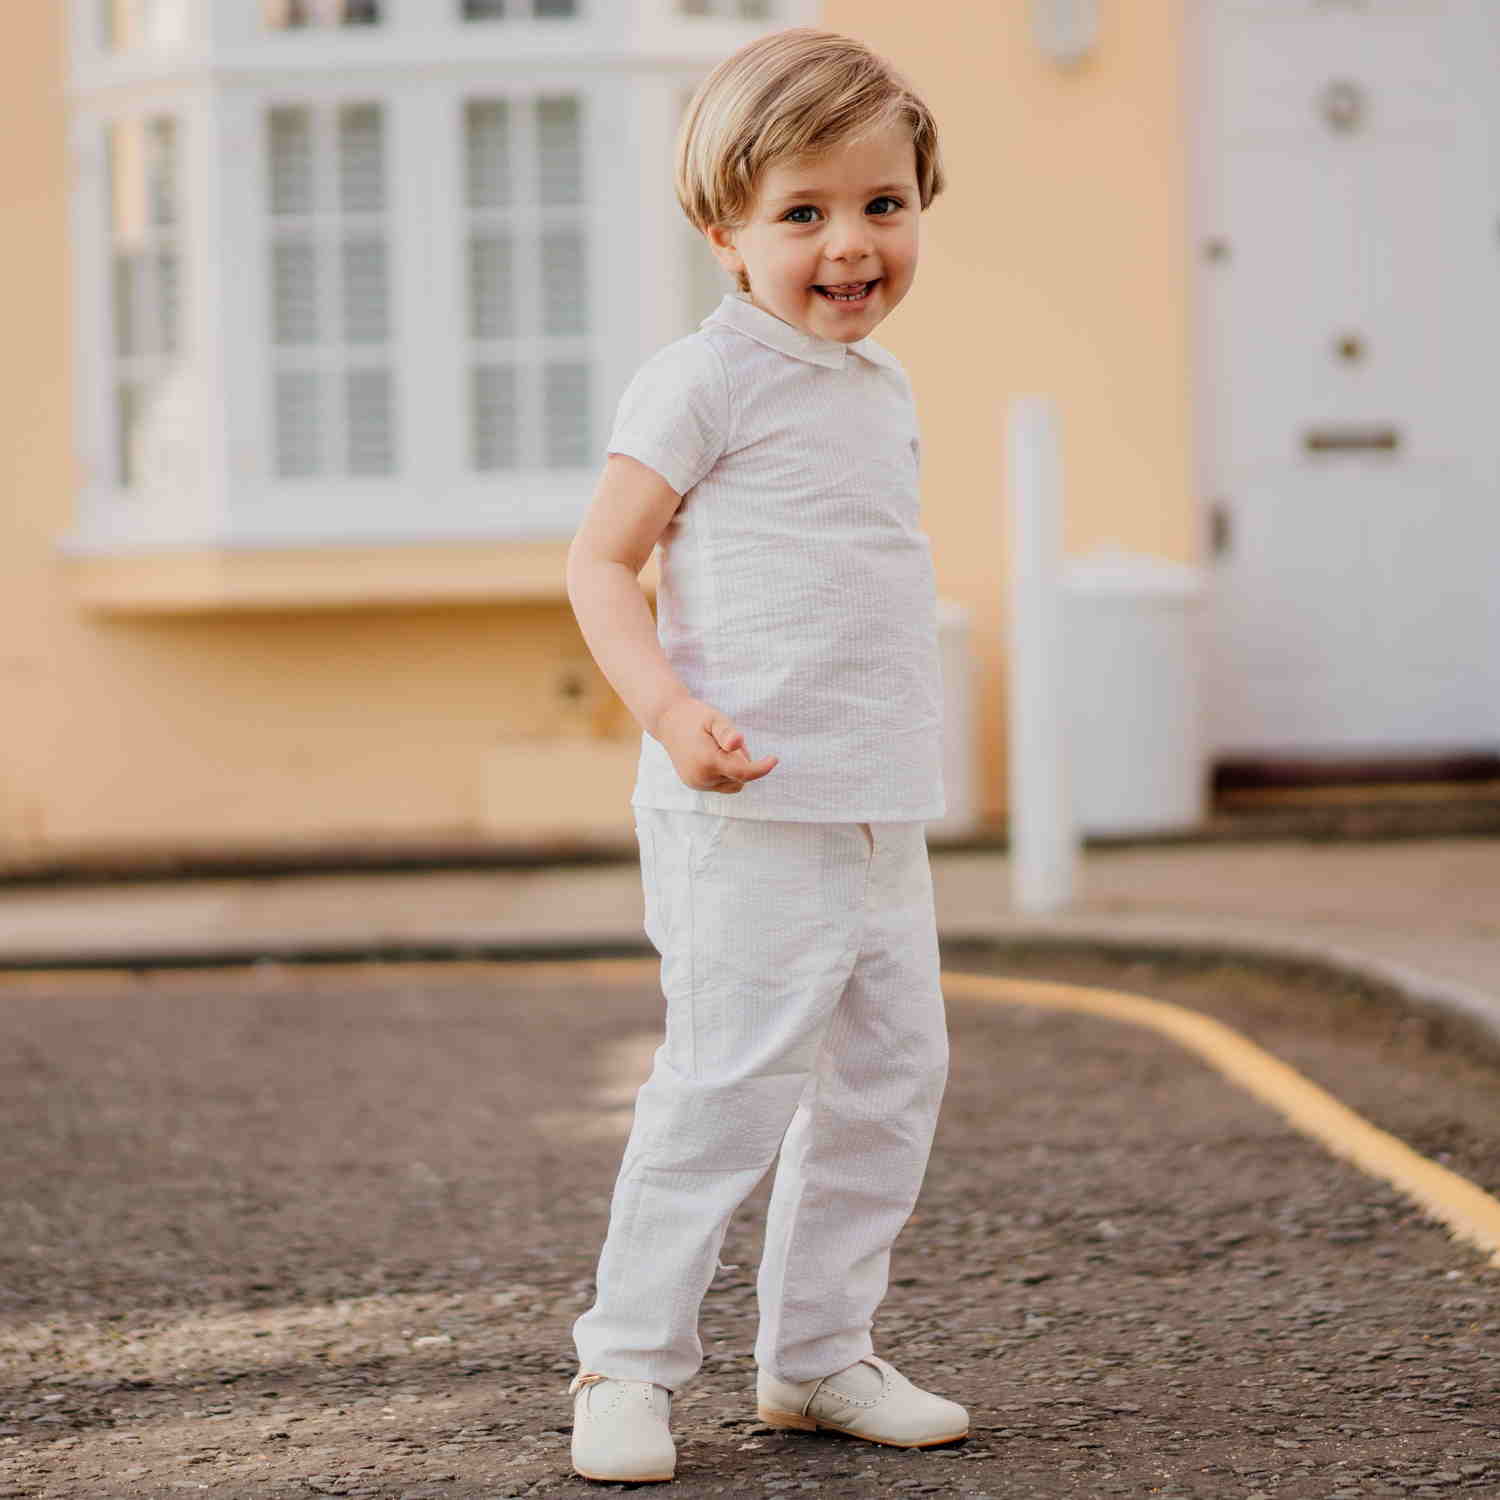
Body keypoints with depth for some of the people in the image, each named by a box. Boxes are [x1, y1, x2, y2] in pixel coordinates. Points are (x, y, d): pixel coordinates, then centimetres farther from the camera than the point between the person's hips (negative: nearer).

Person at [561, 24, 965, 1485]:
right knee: (732, 1077, -11)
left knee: (893, 1070, 10)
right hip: (751, 811, -8)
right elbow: (600, 560, -10)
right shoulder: (705, 378, -9)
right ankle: (627, 1362, 1)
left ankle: (816, 1352, 21)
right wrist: (671, 713, -24)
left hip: (879, 813, 8)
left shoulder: (881, 386, 15)